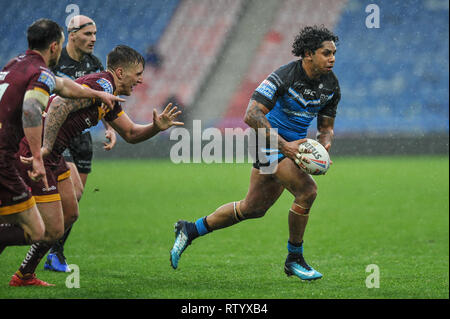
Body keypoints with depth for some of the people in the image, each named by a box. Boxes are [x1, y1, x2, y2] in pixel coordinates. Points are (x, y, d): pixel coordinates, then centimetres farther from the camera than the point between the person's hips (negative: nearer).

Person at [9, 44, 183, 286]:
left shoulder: (110, 100, 16)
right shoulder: (102, 85, -16)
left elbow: (130, 133, 27)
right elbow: (59, 105, -29)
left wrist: (156, 127, 8)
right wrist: (45, 148, -32)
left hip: (52, 156, 11)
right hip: (34, 152, -11)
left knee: (69, 214, 19)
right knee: (52, 229, -10)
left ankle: (24, 275, 25)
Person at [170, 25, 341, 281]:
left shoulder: (331, 85, -2)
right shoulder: (284, 76, -23)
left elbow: (326, 127, 10)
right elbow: (252, 115, -28)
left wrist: (323, 147, -14)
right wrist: (284, 146, -34)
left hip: (292, 145, 8)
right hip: (270, 142, -8)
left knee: (253, 208, 15)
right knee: (307, 191, -24)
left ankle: (190, 230, 32)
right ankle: (294, 259, -6)